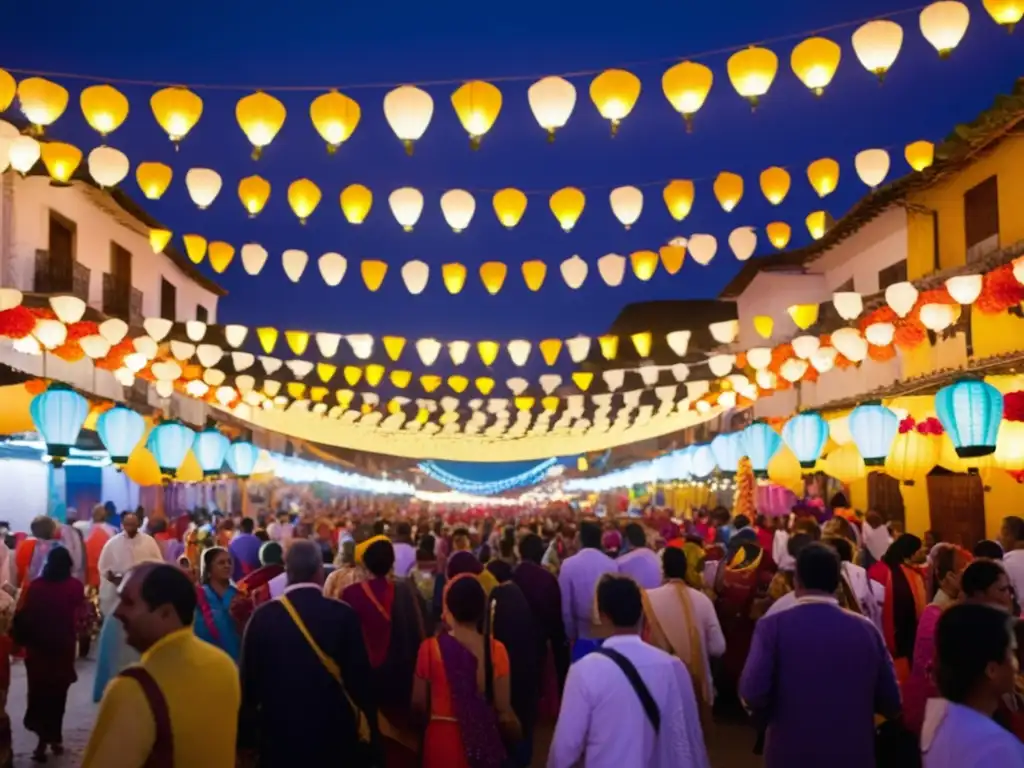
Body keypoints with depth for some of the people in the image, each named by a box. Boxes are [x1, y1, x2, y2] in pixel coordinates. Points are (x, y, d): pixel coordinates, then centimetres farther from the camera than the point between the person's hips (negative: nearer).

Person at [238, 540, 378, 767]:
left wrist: (246, 738, 11)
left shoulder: (263, 616, -8)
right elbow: (361, 678, -9)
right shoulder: (343, 614, -11)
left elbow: (248, 679, -1)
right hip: (335, 735, -1)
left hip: (279, 735, 1)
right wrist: (368, 740, 1)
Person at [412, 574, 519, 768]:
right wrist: (516, 734, 12)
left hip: (442, 741, 0)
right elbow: (503, 710, -8)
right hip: (483, 742, 1)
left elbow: (418, 704, -4)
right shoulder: (496, 649, -11)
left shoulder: (430, 648, -13)